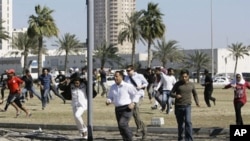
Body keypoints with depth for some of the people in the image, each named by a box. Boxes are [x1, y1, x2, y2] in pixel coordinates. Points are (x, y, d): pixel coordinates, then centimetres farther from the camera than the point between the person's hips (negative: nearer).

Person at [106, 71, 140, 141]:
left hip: (127, 109, -6)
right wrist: (108, 101, -2)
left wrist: (133, 103, -14)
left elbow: (136, 95, -1)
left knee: (122, 124, -22)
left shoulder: (127, 86, -7)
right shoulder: (112, 87, 9)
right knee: (121, 128, 8)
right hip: (118, 109, 6)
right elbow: (110, 97, 20)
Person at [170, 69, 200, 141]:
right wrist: (175, 96, -20)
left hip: (187, 106, 0)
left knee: (188, 121, -21)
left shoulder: (191, 84, 6)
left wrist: (197, 102, 5)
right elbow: (171, 93, 2)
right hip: (178, 107, 0)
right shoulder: (177, 84, 1)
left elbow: (195, 94, 20)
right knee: (180, 124, 9)